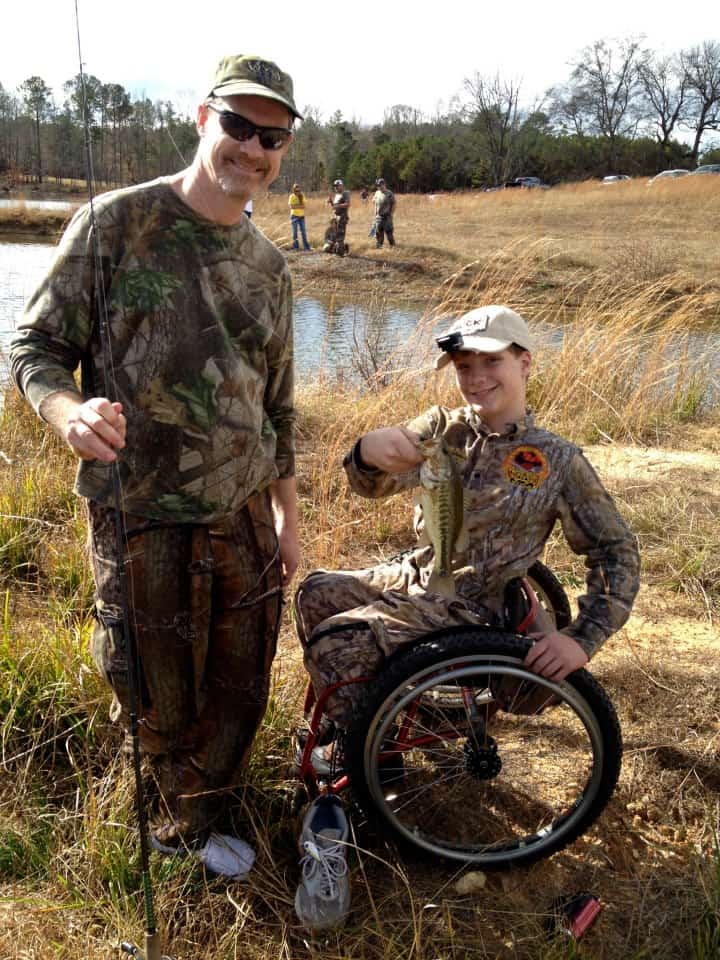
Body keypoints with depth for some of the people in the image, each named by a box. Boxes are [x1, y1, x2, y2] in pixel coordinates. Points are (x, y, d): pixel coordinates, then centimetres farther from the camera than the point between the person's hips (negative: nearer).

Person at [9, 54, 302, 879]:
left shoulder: (267, 264, 8)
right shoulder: (115, 223, -7)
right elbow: (35, 346, -6)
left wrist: (286, 516, 16)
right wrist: (68, 410, -29)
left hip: (244, 521, 5)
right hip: (146, 524, -5)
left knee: (238, 695, 17)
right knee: (160, 707, 11)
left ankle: (188, 829, 44)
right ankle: (172, 828, 41)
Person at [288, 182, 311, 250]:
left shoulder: (302, 196, 9)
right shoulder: (292, 196, -4)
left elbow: (303, 206, 2)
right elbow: (291, 206, -14)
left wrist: (296, 206, -13)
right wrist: (300, 206, -10)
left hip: (302, 216, 4)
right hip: (294, 216, -4)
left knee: (303, 231, 3)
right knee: (295, 232, -1)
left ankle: (306, 247, 4)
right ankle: (295, 247, 3)